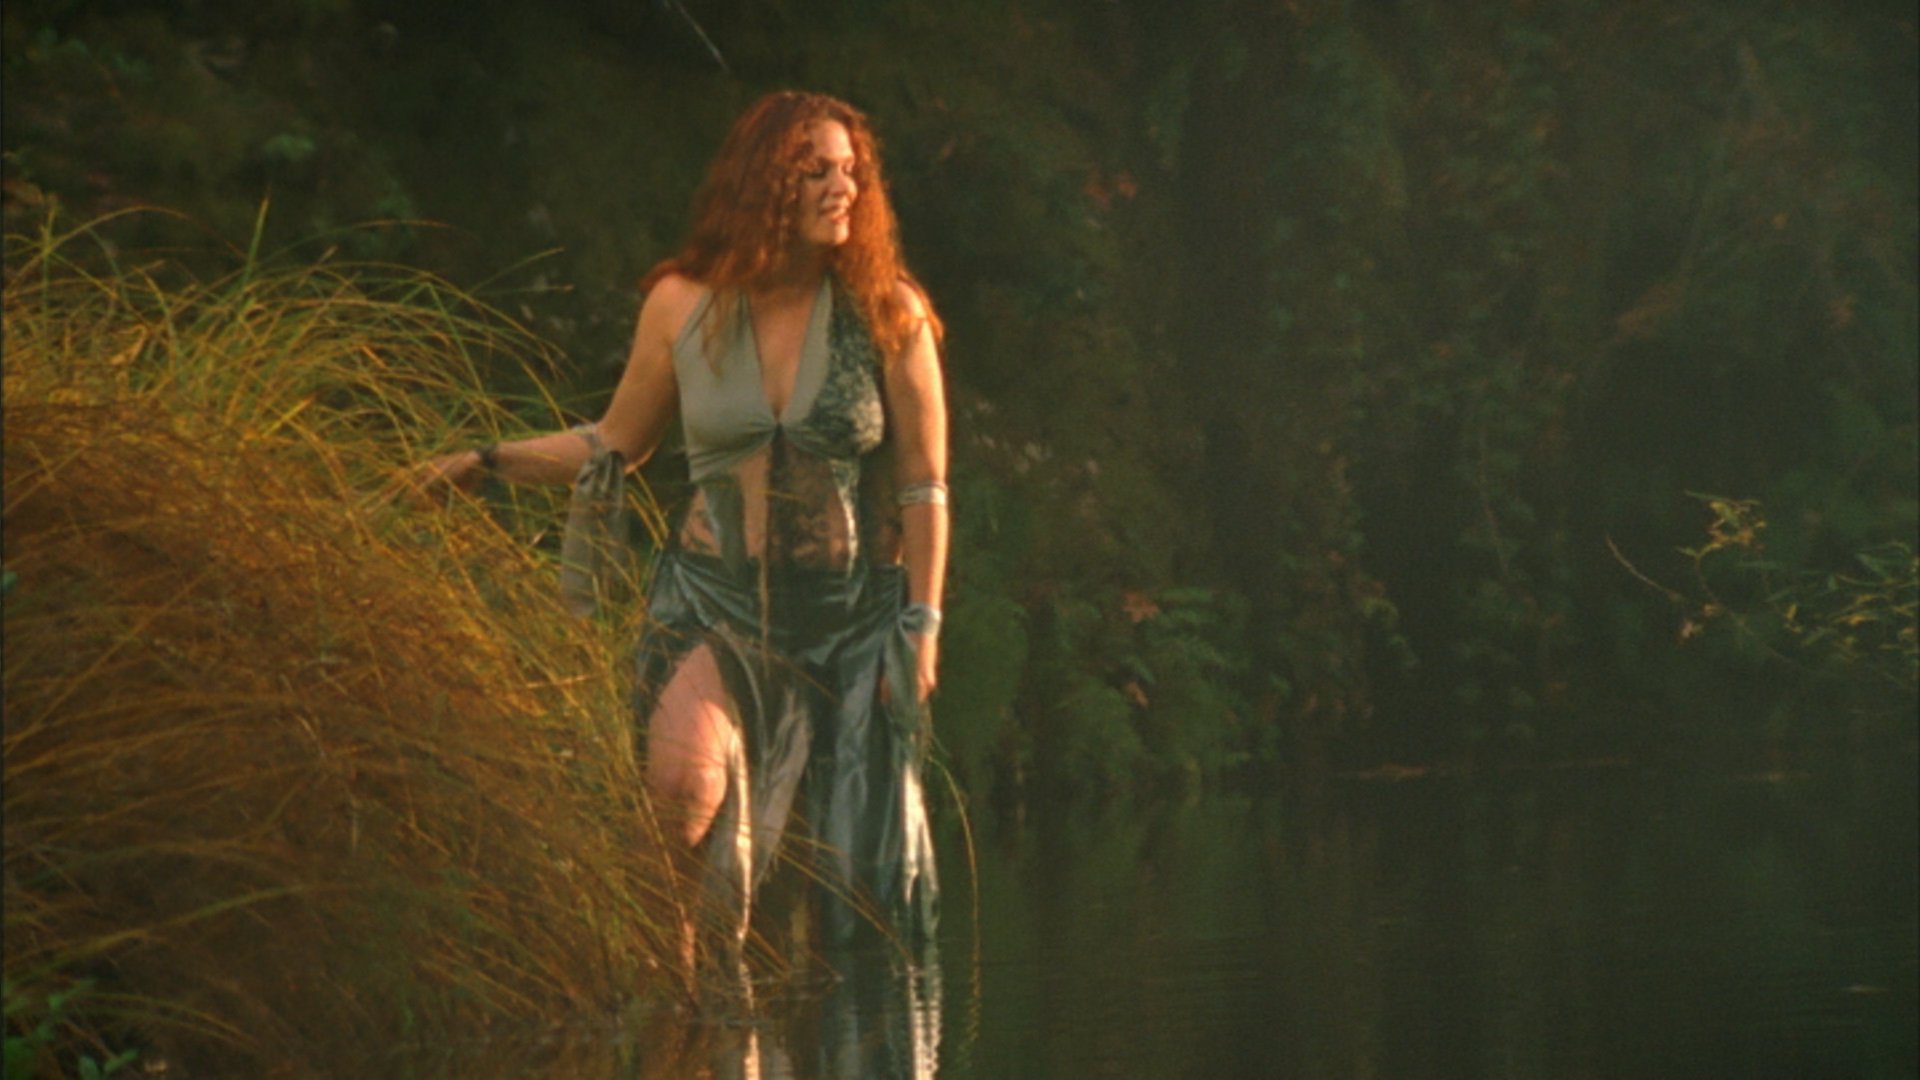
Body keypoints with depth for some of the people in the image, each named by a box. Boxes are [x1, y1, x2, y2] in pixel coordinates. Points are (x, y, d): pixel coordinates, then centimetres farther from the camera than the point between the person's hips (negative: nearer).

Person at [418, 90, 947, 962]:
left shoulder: (887, 315, -2)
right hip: (716, 603, 0)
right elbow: (615, 446, 15)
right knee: (687, 787, -26)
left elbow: (923, 487, 1)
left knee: (862, 871, -1)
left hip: (852, 618, 0)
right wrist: (491, 464, 6)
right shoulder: (683, 307, 1)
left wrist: (923, 626, -3)